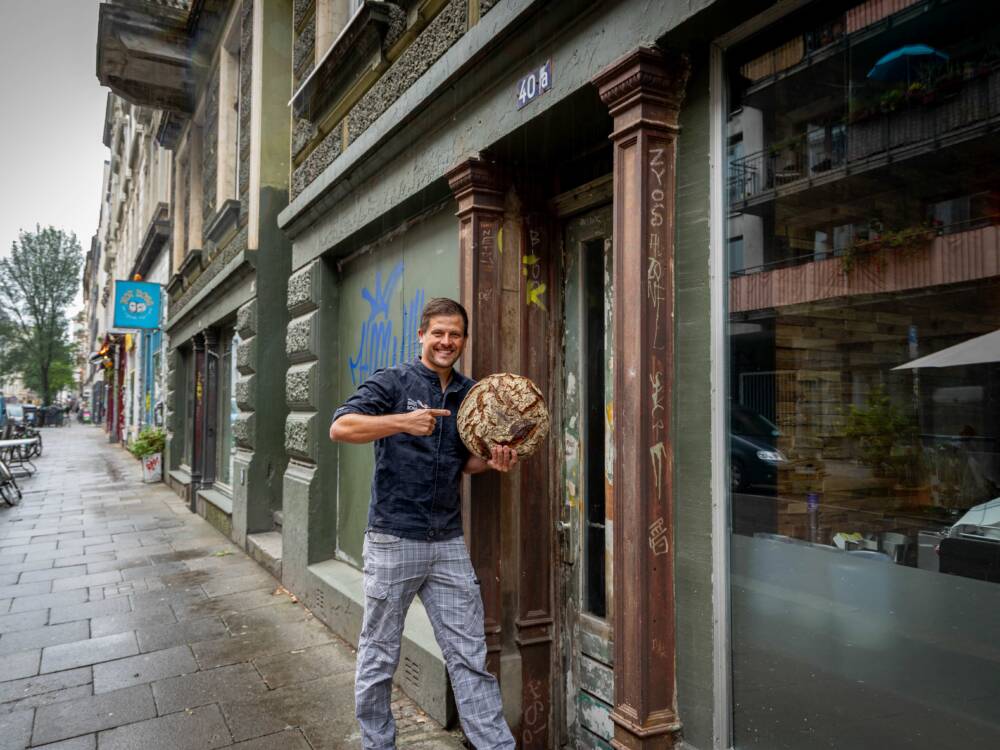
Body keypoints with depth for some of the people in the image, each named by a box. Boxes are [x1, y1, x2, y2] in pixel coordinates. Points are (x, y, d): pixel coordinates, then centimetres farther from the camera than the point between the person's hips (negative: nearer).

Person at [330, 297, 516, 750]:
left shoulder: (469, 394, 10)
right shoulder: (394, 382, -5)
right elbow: (341, 427, -16)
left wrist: (492, 461, -2)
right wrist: (402, 422, -29)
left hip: (448, 542, 4)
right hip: (394, 539, -4)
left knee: (470, 655, 7)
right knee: (379, 656, 10)